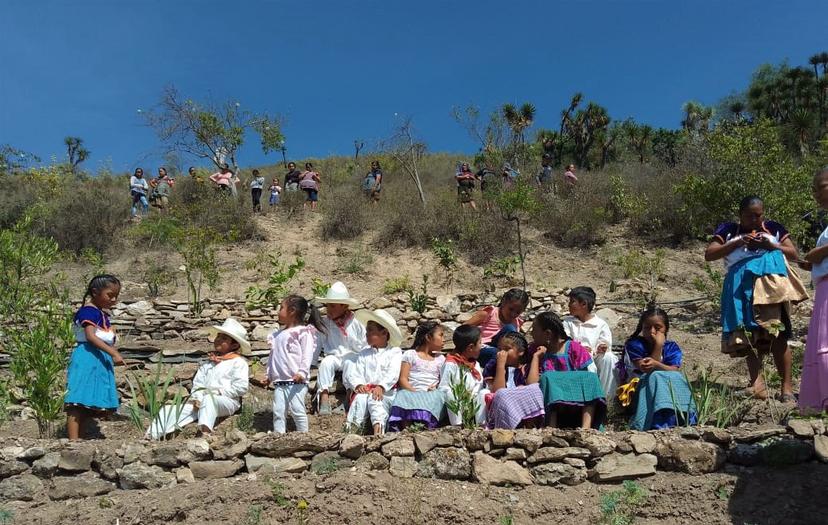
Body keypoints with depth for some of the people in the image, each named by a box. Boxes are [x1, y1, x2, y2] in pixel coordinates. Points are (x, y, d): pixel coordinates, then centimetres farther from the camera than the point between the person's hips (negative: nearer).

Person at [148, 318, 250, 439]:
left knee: (209, 399, -42)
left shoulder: (238, 362, 3)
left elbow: (241, 387, -9)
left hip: (227, 402, -7)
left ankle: (205, 430, -63)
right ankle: (150, 437, -23)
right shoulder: (209, 362, 24)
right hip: (204, 402, 7)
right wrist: (197, 398, -5)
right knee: (170, 410, -10)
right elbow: (198, 382, 15)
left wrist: (219, 391, -12)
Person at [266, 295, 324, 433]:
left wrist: (302, 372, -22)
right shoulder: (278, 335, 20)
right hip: (279, 382, 7)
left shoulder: (303, 332, -3)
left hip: (296, 381, -7)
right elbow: (273, 356, 25)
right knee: (278, 411, 2)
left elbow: (307, 354, -12)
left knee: (297, 410, -8)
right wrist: (269, 374, 20)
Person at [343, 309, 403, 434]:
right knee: (360, 398, -31)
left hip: (385, 392, -2)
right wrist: (358, 385, -14)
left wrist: (381, 387, -22)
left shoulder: (395, 352, 11)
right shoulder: (363, 354, 22)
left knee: (375, 400, -35)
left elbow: (393, 374, -5)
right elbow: (353, 373, 8)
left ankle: (378, 428, -53)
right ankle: (351, 428, -44)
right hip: (365, 390, 3)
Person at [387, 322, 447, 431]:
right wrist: (414, 392, -15)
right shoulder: (410, 354, 15)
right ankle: (405, 429, -52)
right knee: (404, 396, -35)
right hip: (411, 392, -2)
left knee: (437, 396, -33)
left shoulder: (440, 359, 26)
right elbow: (403, 379, 3)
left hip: (432, 394, 2)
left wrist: (436, 388, -8)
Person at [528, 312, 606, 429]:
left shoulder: (574, 348, 4)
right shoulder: (539, 352, 7)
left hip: (580, 405, 0)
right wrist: (536, 357, -4)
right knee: (547, 378, -25)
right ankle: (551, 428, -42)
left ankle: (585, 428, -42)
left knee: (591, 378, -23)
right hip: (551, 408, 0)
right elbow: (531, 384, -6)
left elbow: (584, 377, -3)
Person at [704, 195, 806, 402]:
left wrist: (771, 245, -6)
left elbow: (794, 255, 12)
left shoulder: (774, 229, 17)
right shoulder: (729, 230, 16)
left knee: (777, 335, -8)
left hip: (770, 283, -1)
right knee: (750, 336, -4)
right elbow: (709, 254, 6)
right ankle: (757, 385, -9)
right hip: (742, 286, 1)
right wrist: (737, 244, -5)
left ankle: (787, 386, -5)